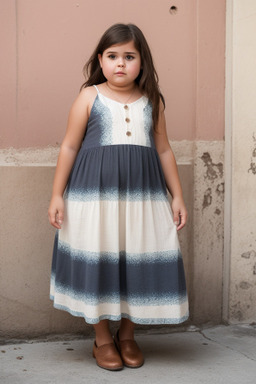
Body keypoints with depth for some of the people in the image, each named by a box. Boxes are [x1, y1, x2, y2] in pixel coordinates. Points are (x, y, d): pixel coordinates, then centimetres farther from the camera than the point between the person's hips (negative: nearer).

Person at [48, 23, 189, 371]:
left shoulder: (152, 101, 8)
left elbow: (164, 150, 12)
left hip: (143, 195, 3)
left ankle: (127, 335, 25)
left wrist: (177, 196, 10)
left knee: (138, 262, 5)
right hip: (95, 193, -2)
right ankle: (102, 338, 21)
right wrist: (57, 195, -2)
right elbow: (69, 147, 1)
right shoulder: (89, 97, -1)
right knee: (97, 262, 3)